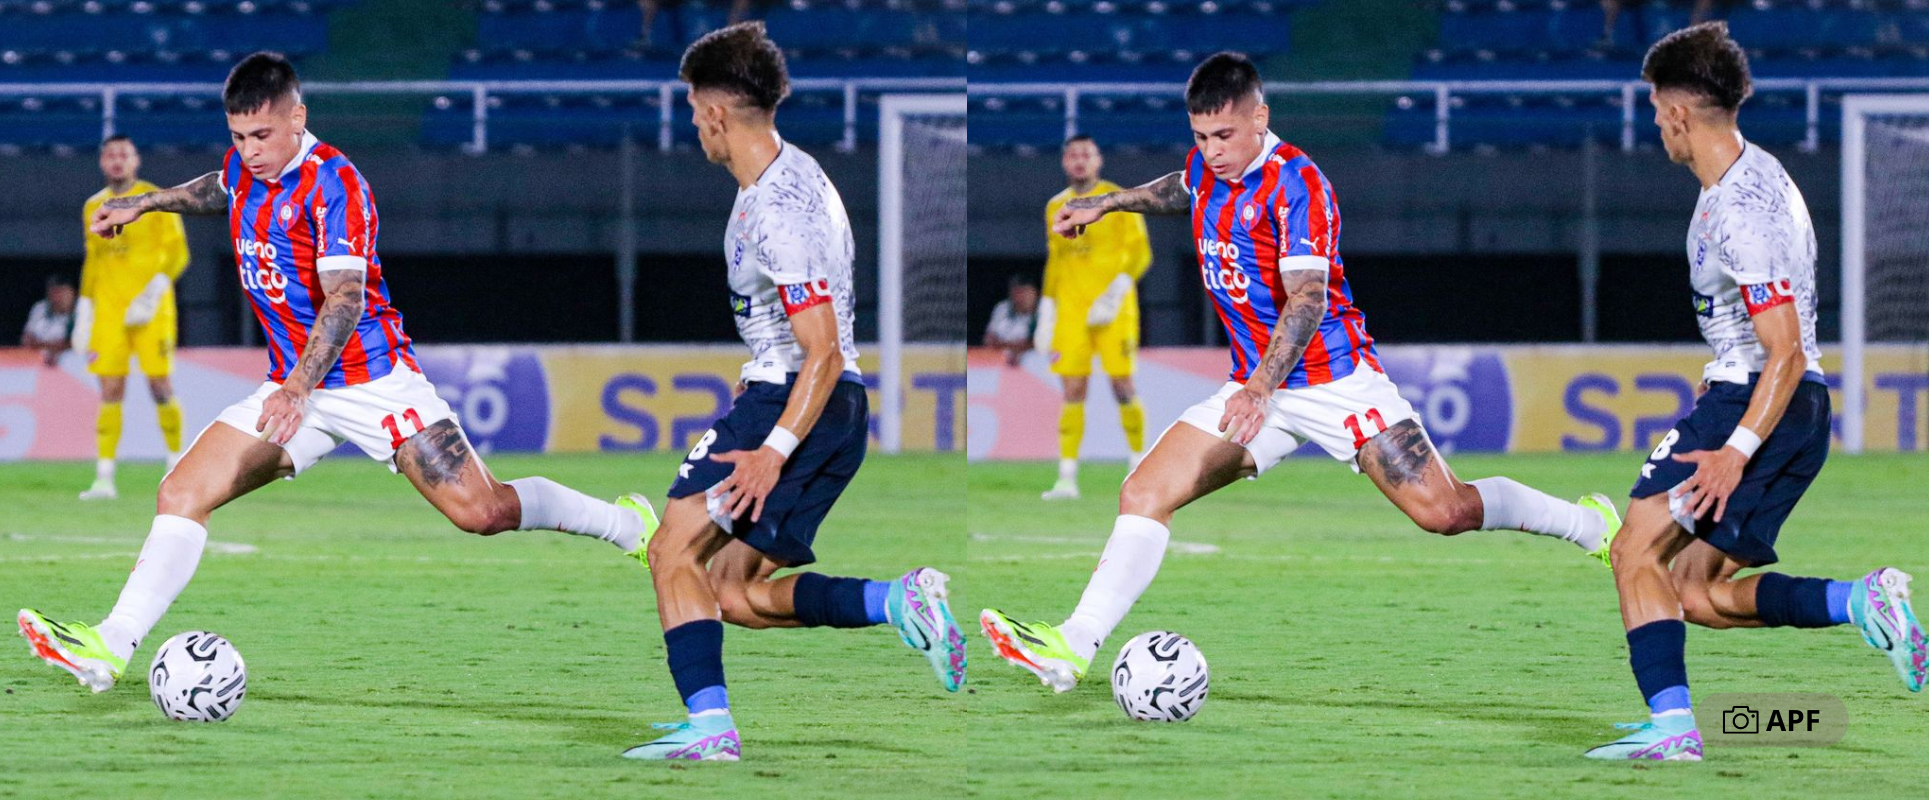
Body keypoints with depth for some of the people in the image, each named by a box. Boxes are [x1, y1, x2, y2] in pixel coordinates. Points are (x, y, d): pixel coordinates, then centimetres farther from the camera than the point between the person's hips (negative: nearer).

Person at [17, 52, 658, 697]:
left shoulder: (333, 184, -18)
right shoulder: (244, 168, 4)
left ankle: (627, 524, 8)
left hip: (374, 380, -7)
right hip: (293, 387, 7)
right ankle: (111, 647, -15)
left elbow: (345, 299, -28)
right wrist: (145, 203, 37)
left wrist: (299, 388, -39)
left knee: (480, 511, -14)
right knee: (183, 492, -9)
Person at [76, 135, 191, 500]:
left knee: (161, 387, -4)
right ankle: (104, 478, -7)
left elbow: (177, 252, -3)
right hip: (108, 311, 3)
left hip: (150, 310, -3)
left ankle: (177, 465, 12)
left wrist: (154, 293, -16)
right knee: (110, 391, -4)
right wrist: (84, 313, 14)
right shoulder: (93, 207, 14)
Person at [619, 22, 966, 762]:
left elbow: (824, 353, -24)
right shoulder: (792, 170, 12)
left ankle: (710, 726, -16)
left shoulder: (778, 214, -20)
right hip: (839, 414, 10)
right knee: (734, 593, 9)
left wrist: (773, 451, -28)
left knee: (675, 550, -8)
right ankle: (897, 602, -4)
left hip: (794, 401, -10)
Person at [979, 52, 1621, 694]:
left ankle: (1589, 524, 9)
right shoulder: (1206, 168, 5)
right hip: (1256, 389, 7)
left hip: (1336, 380, -6)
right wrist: (1108, 202, 32)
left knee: (1442, 512, -13)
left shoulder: (1295, 183, -18)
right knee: (1146, 492, -11)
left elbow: (1308, 299, -27)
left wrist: (1261, 388, -38)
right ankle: (1073, 647, -18)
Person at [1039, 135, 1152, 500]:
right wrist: (1046, 312, 15)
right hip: (1071, 311, 3)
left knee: (1123, 387, -4)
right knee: (1072, 391, -4)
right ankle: (1067, 477, -7)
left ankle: (1139, 460, 14)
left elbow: (1140, 252, -4)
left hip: (1113, 310, -3)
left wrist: (1116, 292, -16)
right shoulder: (1056, 207, 14)